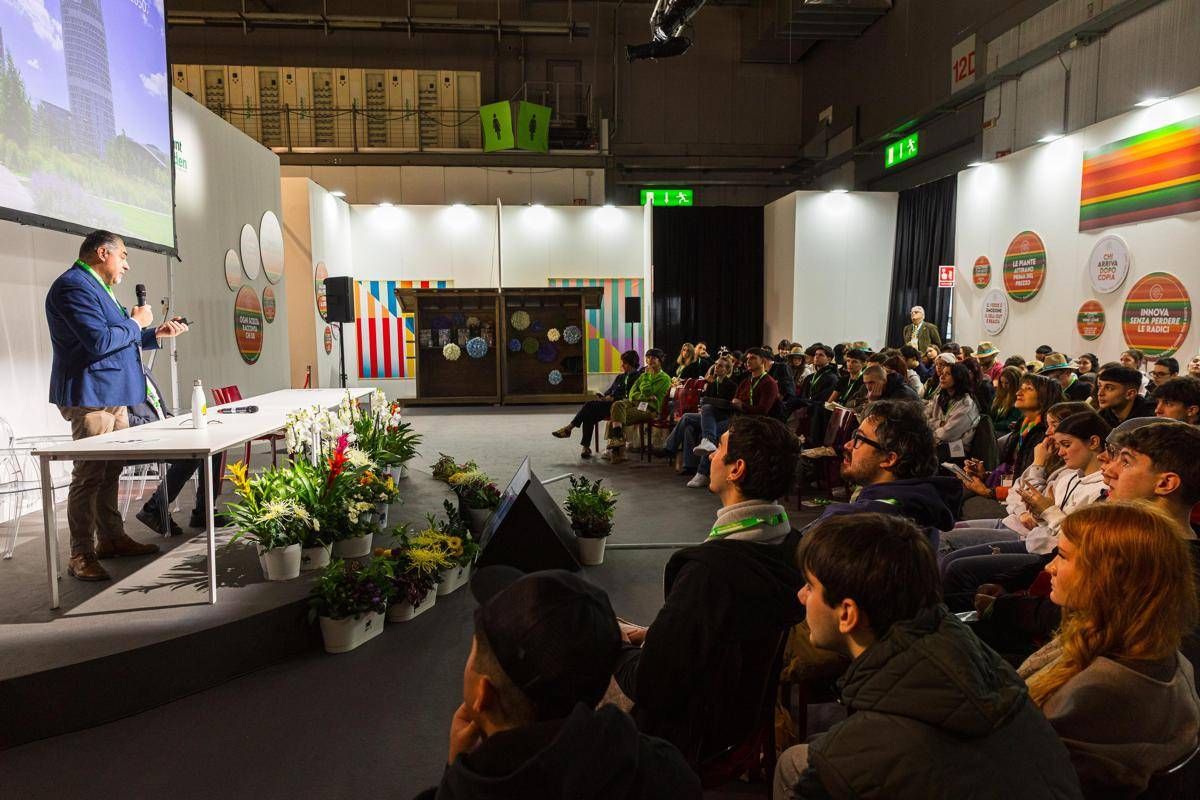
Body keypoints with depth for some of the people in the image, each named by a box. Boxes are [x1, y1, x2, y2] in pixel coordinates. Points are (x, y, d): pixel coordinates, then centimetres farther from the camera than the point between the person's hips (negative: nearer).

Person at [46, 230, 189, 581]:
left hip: (113, 396, 10)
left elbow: (119, 339, 28)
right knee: (89, 475, -6)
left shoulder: (95, 287, 20)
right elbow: (100, 341, -23)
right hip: (90, 397, -10)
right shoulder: (73, 286, -14)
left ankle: (112, 538, 25)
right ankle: (81, 556, 1)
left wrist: (156, 333, 18)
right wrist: (136, 322, -9)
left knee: (110, 471, 15)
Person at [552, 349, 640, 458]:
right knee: (588, 415, -23)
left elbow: (631, 397, -8)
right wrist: (603, 396, 1)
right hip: (608, 404, 7)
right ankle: (585, 447, -24)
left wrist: (613, 397, -15)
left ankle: (569, 428, -16)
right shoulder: (620, 377, 28)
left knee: (589, 405, -25)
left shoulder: (636, 377, 3)